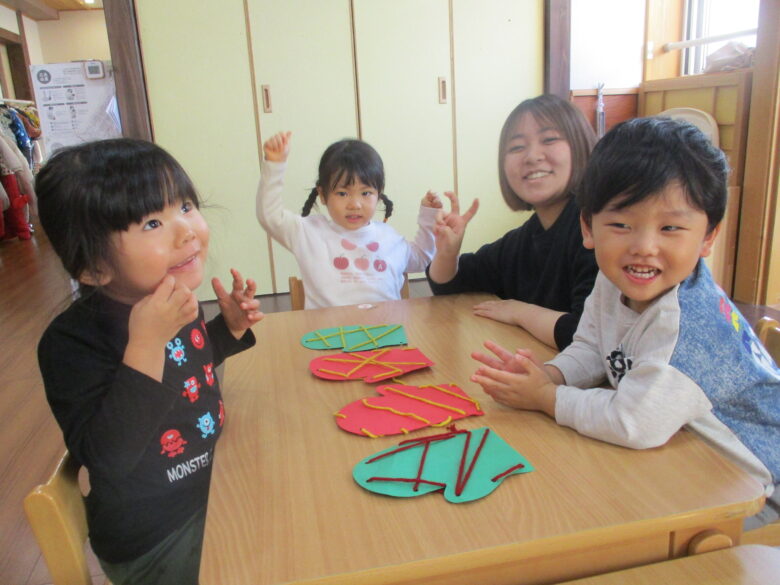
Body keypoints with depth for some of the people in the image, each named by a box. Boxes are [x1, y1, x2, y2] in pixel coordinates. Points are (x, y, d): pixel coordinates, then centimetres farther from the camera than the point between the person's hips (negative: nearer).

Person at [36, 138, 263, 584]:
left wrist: (230, 326, -5)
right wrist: (146, 342, -41)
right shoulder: (72, 340, -27)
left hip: (210, 492, 7)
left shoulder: (176, 300, -6)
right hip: (156, 542, -6)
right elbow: (107, 457, -34)